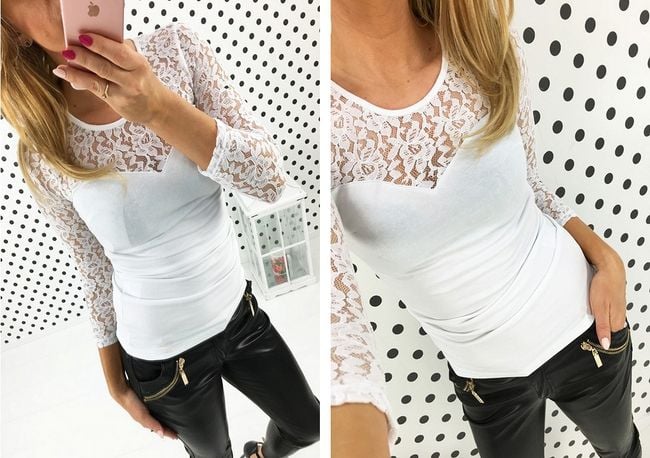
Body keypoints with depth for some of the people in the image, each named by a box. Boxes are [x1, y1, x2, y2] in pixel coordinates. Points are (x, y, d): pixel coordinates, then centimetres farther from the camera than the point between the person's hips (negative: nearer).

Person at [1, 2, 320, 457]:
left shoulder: (177, 47, -15)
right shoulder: (44, 154, -17)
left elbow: (271, 178, -21)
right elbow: (95, 271, -4)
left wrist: (159, 108, -35)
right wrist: (117, 382, 5)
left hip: (239, 312, 3)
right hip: (163, 355, -2)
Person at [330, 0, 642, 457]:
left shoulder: (489, 47, -15)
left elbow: (525, 185, 2)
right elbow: (335, 314, -39)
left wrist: (605, 257, -11)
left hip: (580, 325, 2)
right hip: (485, 373, -2)